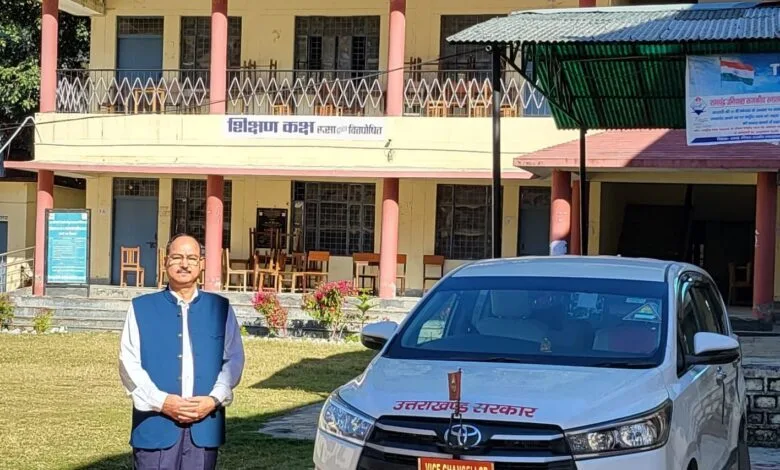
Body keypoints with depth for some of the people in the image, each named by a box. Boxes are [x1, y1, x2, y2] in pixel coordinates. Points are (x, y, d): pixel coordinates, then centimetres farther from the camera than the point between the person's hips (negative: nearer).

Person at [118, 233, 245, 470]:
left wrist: (214, 399, -9)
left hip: (204, 425, 2)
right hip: (155, 425, -2)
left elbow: (234, 359, 7)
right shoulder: (141, 308, 4)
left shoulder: (220, 308, 9)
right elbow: (129, 363, -1)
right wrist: (161, 401, -12)